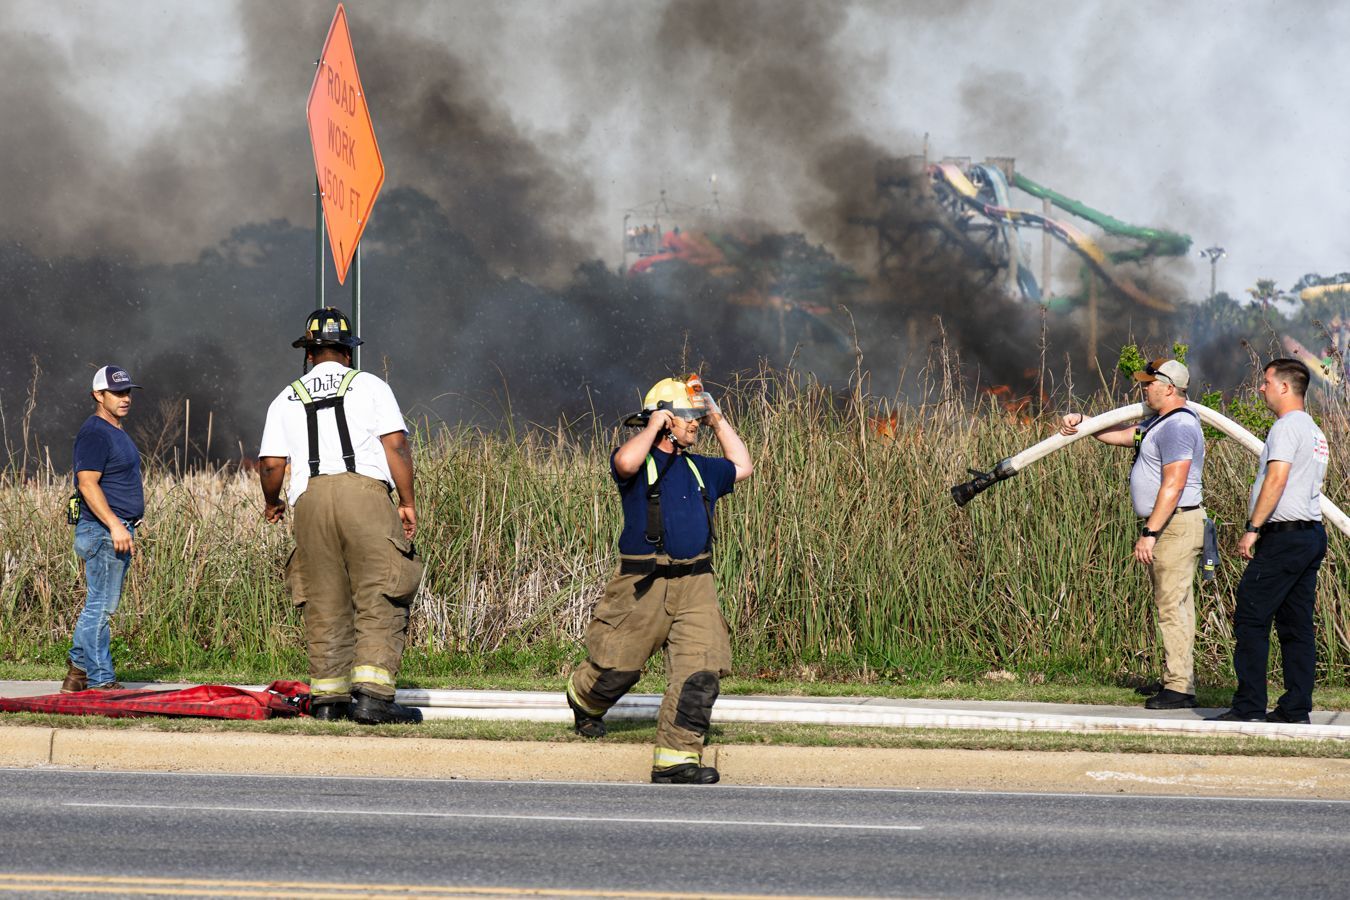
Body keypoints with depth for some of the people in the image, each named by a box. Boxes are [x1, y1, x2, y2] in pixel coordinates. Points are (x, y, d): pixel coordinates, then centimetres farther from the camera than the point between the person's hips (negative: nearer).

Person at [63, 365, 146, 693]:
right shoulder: (95, 433, -13)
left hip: (119, 531, 10)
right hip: (103, 531, -10)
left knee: (100, 605, 13)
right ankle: (100, 680, -6)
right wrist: (115, 526, -26)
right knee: (101, 606, -8)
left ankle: (78, 671, 19)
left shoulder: (116, 431, 19)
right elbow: (87, 484, -21)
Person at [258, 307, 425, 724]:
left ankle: (327, 698, 8)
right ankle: (372, 694, -16)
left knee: (325, 604, 8)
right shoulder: (370, 386, 12)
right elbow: (396, 445, 0)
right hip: (363, 488, -3)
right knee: (379, 600, -4)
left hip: (309, 499, 3)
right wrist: (408, 503, 4)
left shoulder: (286, 399, 18)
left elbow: (271, 464, 10)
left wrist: (272, 503, 29)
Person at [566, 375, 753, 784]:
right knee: (618, 668, 7)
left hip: (695, 585, 5)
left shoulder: (699, 469, 18)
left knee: (700, 673, -10)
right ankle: (584, 701, 42)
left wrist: (719, 422, 24)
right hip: (644, 585, -5)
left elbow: (742, 467, 33)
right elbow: (625, 462, -27)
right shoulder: (641, 461, -2)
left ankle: (676, 760, -8)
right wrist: (655, 426, -13)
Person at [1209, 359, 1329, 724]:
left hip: (1285, 535, -10)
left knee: (1251, 619, -8)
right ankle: (1296, 709, 7)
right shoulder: (1315, 432, 20)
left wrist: (1253, 528, -20)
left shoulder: (1287, 427, -10)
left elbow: (1277, 479, -21)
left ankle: (1249, 707, -10)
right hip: (1313, 534, 10)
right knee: (1297, 625, 9)